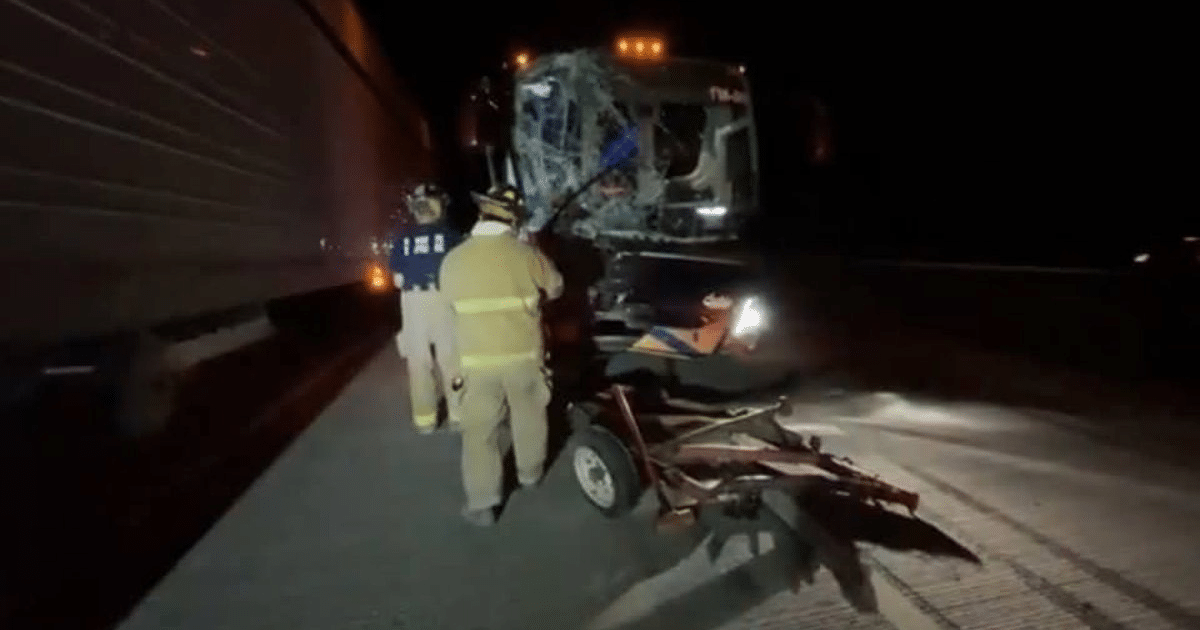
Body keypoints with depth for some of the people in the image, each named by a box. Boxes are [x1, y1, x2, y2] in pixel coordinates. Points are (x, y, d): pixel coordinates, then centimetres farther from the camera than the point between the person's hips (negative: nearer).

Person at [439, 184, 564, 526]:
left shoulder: (453, 259, -6)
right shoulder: (527, 254, -10)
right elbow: (555, 289, 6)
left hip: (477, 361, 0)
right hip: (524, 356, 0)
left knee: (480, 430, 10)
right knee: (529, 417, 21)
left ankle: (482, 504, 13)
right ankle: (530, 472, 40)